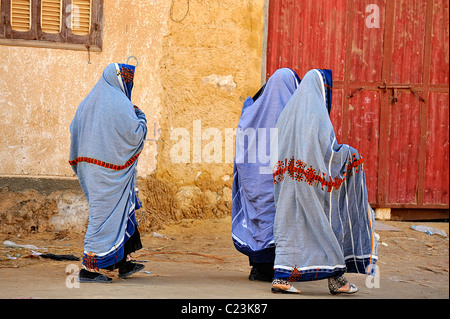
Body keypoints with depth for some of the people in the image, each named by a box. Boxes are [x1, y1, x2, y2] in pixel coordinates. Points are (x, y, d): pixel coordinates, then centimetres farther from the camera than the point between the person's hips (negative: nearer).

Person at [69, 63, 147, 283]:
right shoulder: (119, 103, -13)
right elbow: (135, 134, -16)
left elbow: (74, 129, 15)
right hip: (111, 167, -9)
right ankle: (88, 268, -4)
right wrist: (141, 118, 2)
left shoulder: (89, 101, 12)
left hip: (91, 166, 9)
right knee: (105, 215, -5)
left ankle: (124, 263, 19)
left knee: (120, 211, 16)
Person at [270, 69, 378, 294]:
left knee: (289, 225, 7)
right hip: (313, 182, -7)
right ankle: (335, 279, 11)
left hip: (289, 183, 7)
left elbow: (275, 152, 14)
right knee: (325, 225, 4)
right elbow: (329, 149, -16)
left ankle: (281, 276, -1)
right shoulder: (318, 113, -11)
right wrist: (349, 153, 2)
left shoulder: (288, 112, 12)